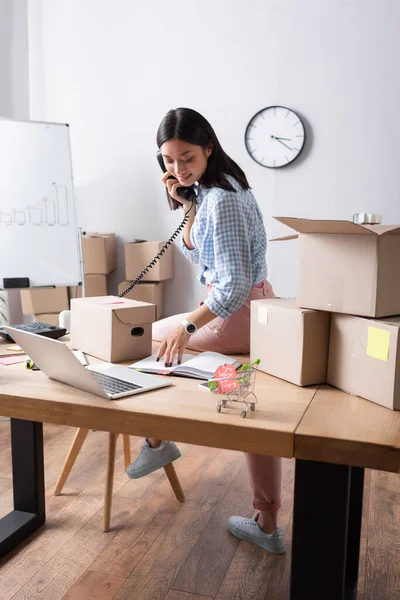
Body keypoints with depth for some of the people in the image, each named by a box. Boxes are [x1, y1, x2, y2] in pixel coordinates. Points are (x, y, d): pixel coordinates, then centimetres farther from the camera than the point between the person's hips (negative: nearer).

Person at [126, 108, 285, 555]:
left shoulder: (221, 200, -20)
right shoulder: (211, 190, 10)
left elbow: (235, 284, -25)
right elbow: (196, 255, 15)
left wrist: (188, 325, -32)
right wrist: (188, 206, 3)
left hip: (238, 315, -10)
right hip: (254, 315, 10)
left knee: (149, 338, 8)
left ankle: (157, 440, 22)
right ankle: (268, 527, 28)